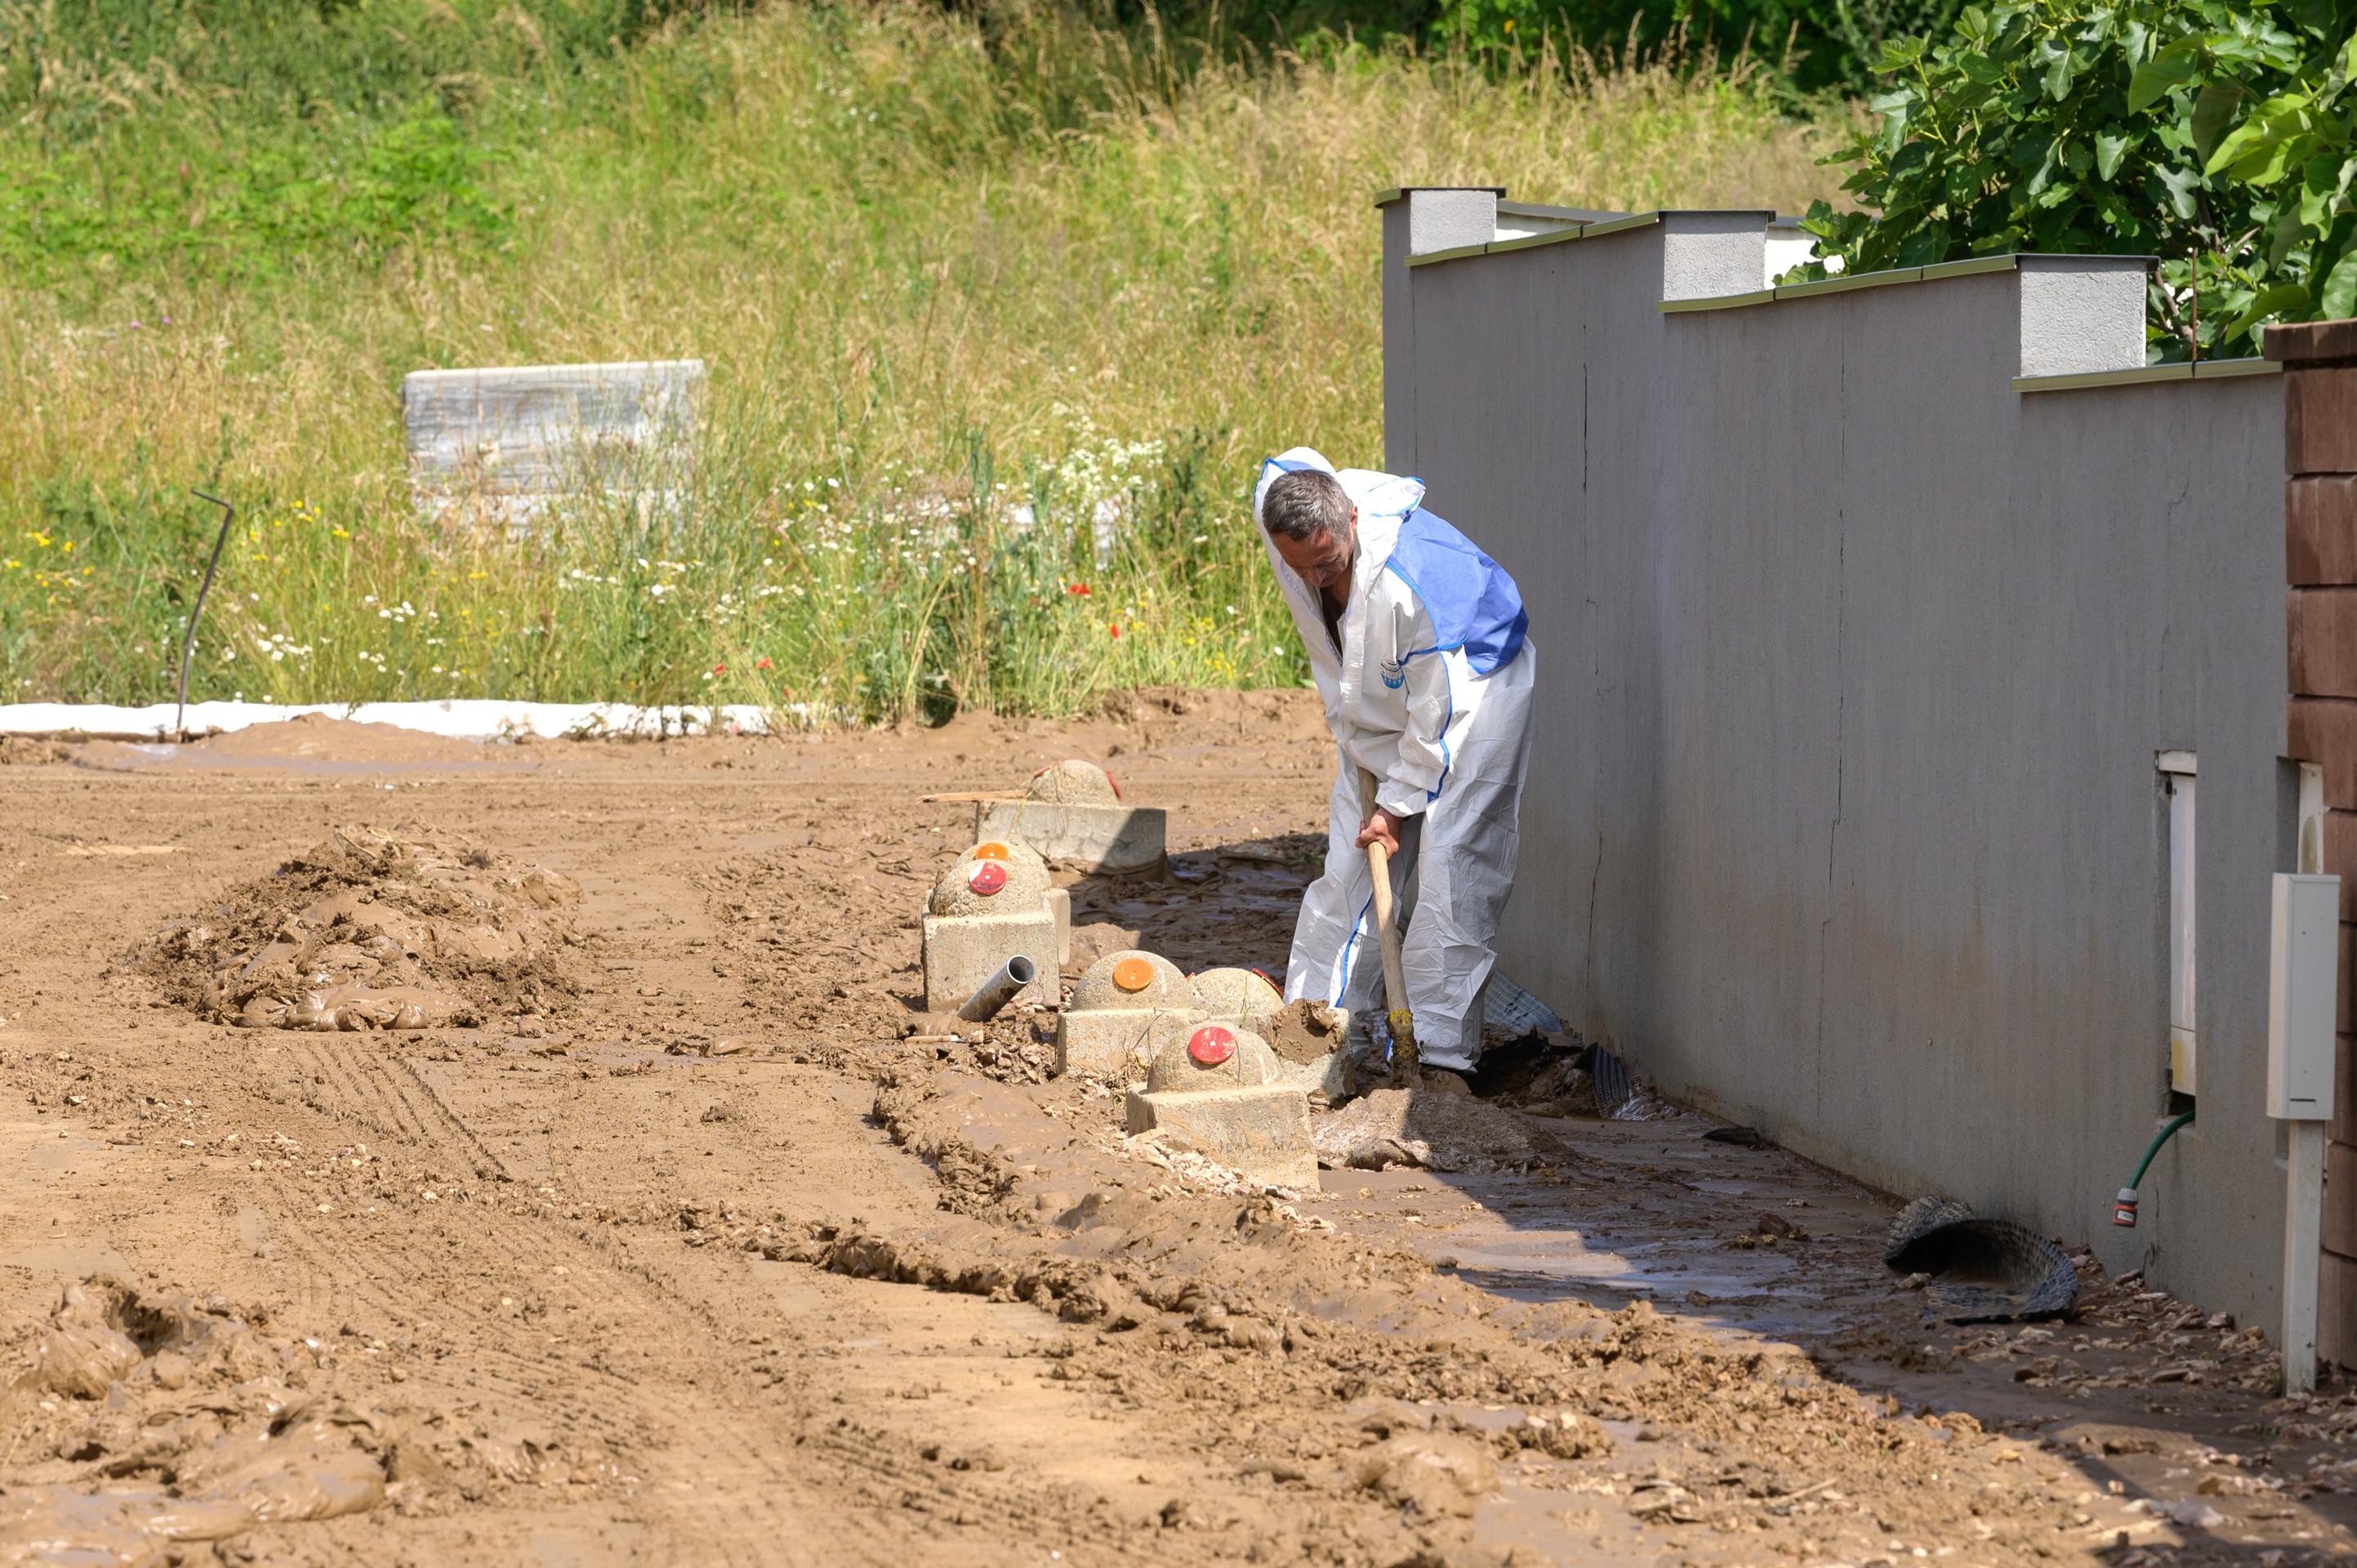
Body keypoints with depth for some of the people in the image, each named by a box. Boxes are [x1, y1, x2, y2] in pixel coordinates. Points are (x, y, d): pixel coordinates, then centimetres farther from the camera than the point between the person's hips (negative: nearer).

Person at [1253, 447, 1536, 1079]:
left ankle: (1442, 1049, -11)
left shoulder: (1411, 580, -40)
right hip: (1378, 704, 7)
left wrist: (1398, 802, -19)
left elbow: (1437, 707, -29)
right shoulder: (1280, 511, -21)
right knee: (1351, 862, 7)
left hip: (1471, 690, -7)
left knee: (1450, 871, -12)